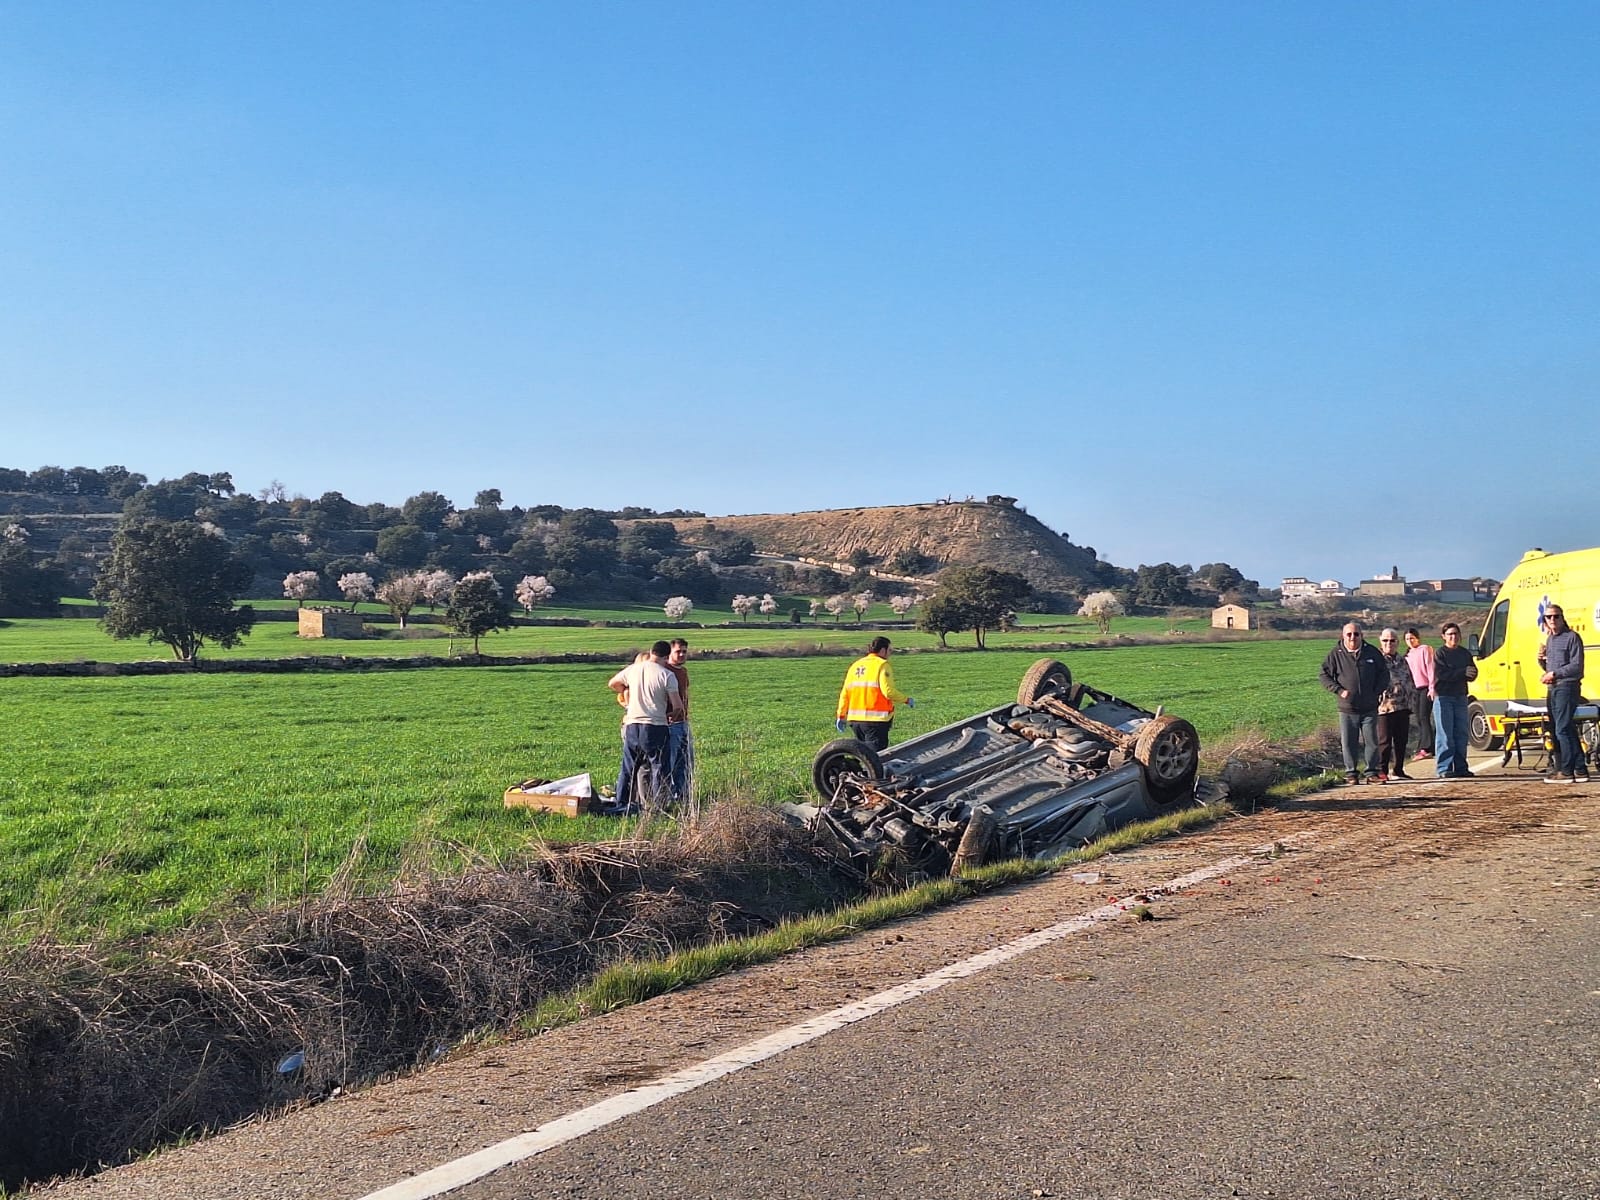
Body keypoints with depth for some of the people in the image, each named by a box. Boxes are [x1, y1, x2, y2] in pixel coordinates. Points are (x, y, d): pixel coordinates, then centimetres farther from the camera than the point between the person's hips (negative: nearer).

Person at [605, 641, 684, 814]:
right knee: (659, 768, 5)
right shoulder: (667, 675, -8)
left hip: (632, 725, 4)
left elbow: (612, 684, 22)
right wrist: (672, 712, 15)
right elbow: (677, 706, -8)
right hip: (656, 727, -4)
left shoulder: (632, 669, 5)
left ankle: (621, 804, 16)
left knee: (628, 767, 14)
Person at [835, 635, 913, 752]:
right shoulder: (882, 665, -6)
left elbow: (844, 693, 11)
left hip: (855, 720, 7)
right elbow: (888, 691, -18)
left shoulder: (855, 665, 14)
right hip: (876, 720, -7)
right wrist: (906, 700, -3)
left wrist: (841, 716, 15)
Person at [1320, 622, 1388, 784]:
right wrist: (1339, 690, -8)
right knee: (1348, 743, 3)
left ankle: (1371, 772, 14)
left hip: (1370, 708, 1)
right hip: (1347, 709, -1)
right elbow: (1325, 675, 3)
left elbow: (1384, 674, 12)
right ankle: (1351, 773, 12)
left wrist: (1377, 691, 0)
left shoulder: (1372, 652, 3)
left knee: (1371, 741, 5)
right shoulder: (1336, 654, -1)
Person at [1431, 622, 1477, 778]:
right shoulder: (1439, 653, -1)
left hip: (1460, 697, 5)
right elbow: (1441, 674, -13)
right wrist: (1463, 672, -16)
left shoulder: (1465, 653, 14)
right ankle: (1444, 768, -5)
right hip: (1443, 697, -5)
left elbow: (1473, 674, 8)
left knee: (1462, 734, 5)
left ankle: (1461, 768, 11)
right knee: (1444, 735, -6)